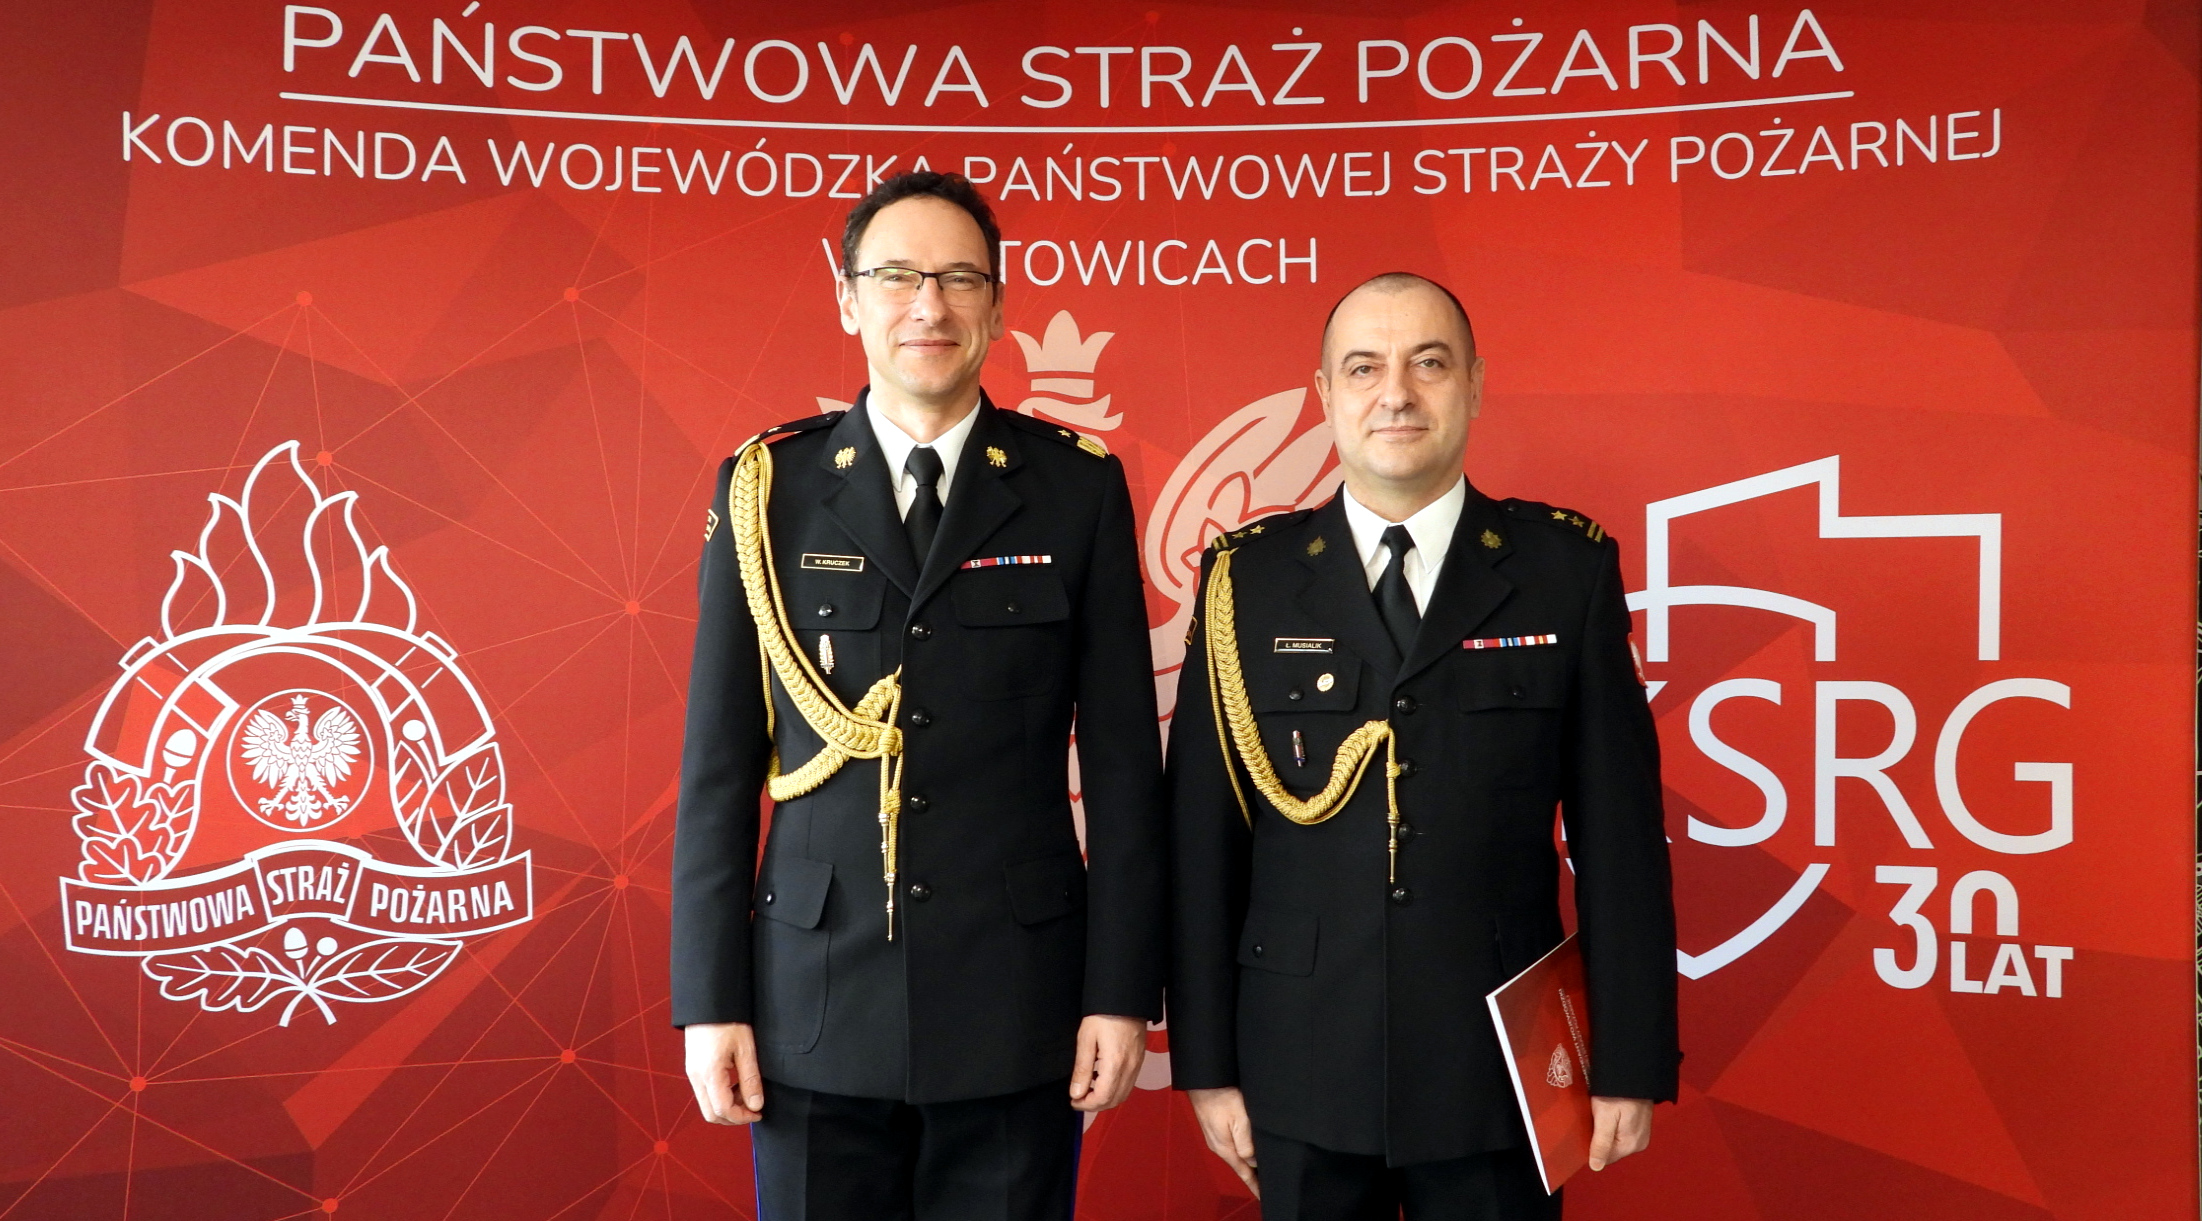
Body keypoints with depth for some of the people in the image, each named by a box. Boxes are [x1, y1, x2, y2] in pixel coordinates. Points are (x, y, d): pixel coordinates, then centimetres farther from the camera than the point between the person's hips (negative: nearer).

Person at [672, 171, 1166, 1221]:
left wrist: (1123, 990, -3)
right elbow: (719, 764, 2)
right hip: (816, 1001, 1)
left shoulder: (1077, 485, 0)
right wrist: (709, 1000, -1)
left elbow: (1122, 759, 0)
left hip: (1016, 1001, 0)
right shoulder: (767, 487, 1)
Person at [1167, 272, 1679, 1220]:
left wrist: (1630, 1062, -2)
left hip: (1500, 1069, 0)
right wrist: (1206, 1062, 0)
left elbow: (1619, 833, -1)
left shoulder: (1567, 567, -2)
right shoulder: (1248, 579, -1)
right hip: (1303, 1073, 1)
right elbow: (1202, 843, 0)